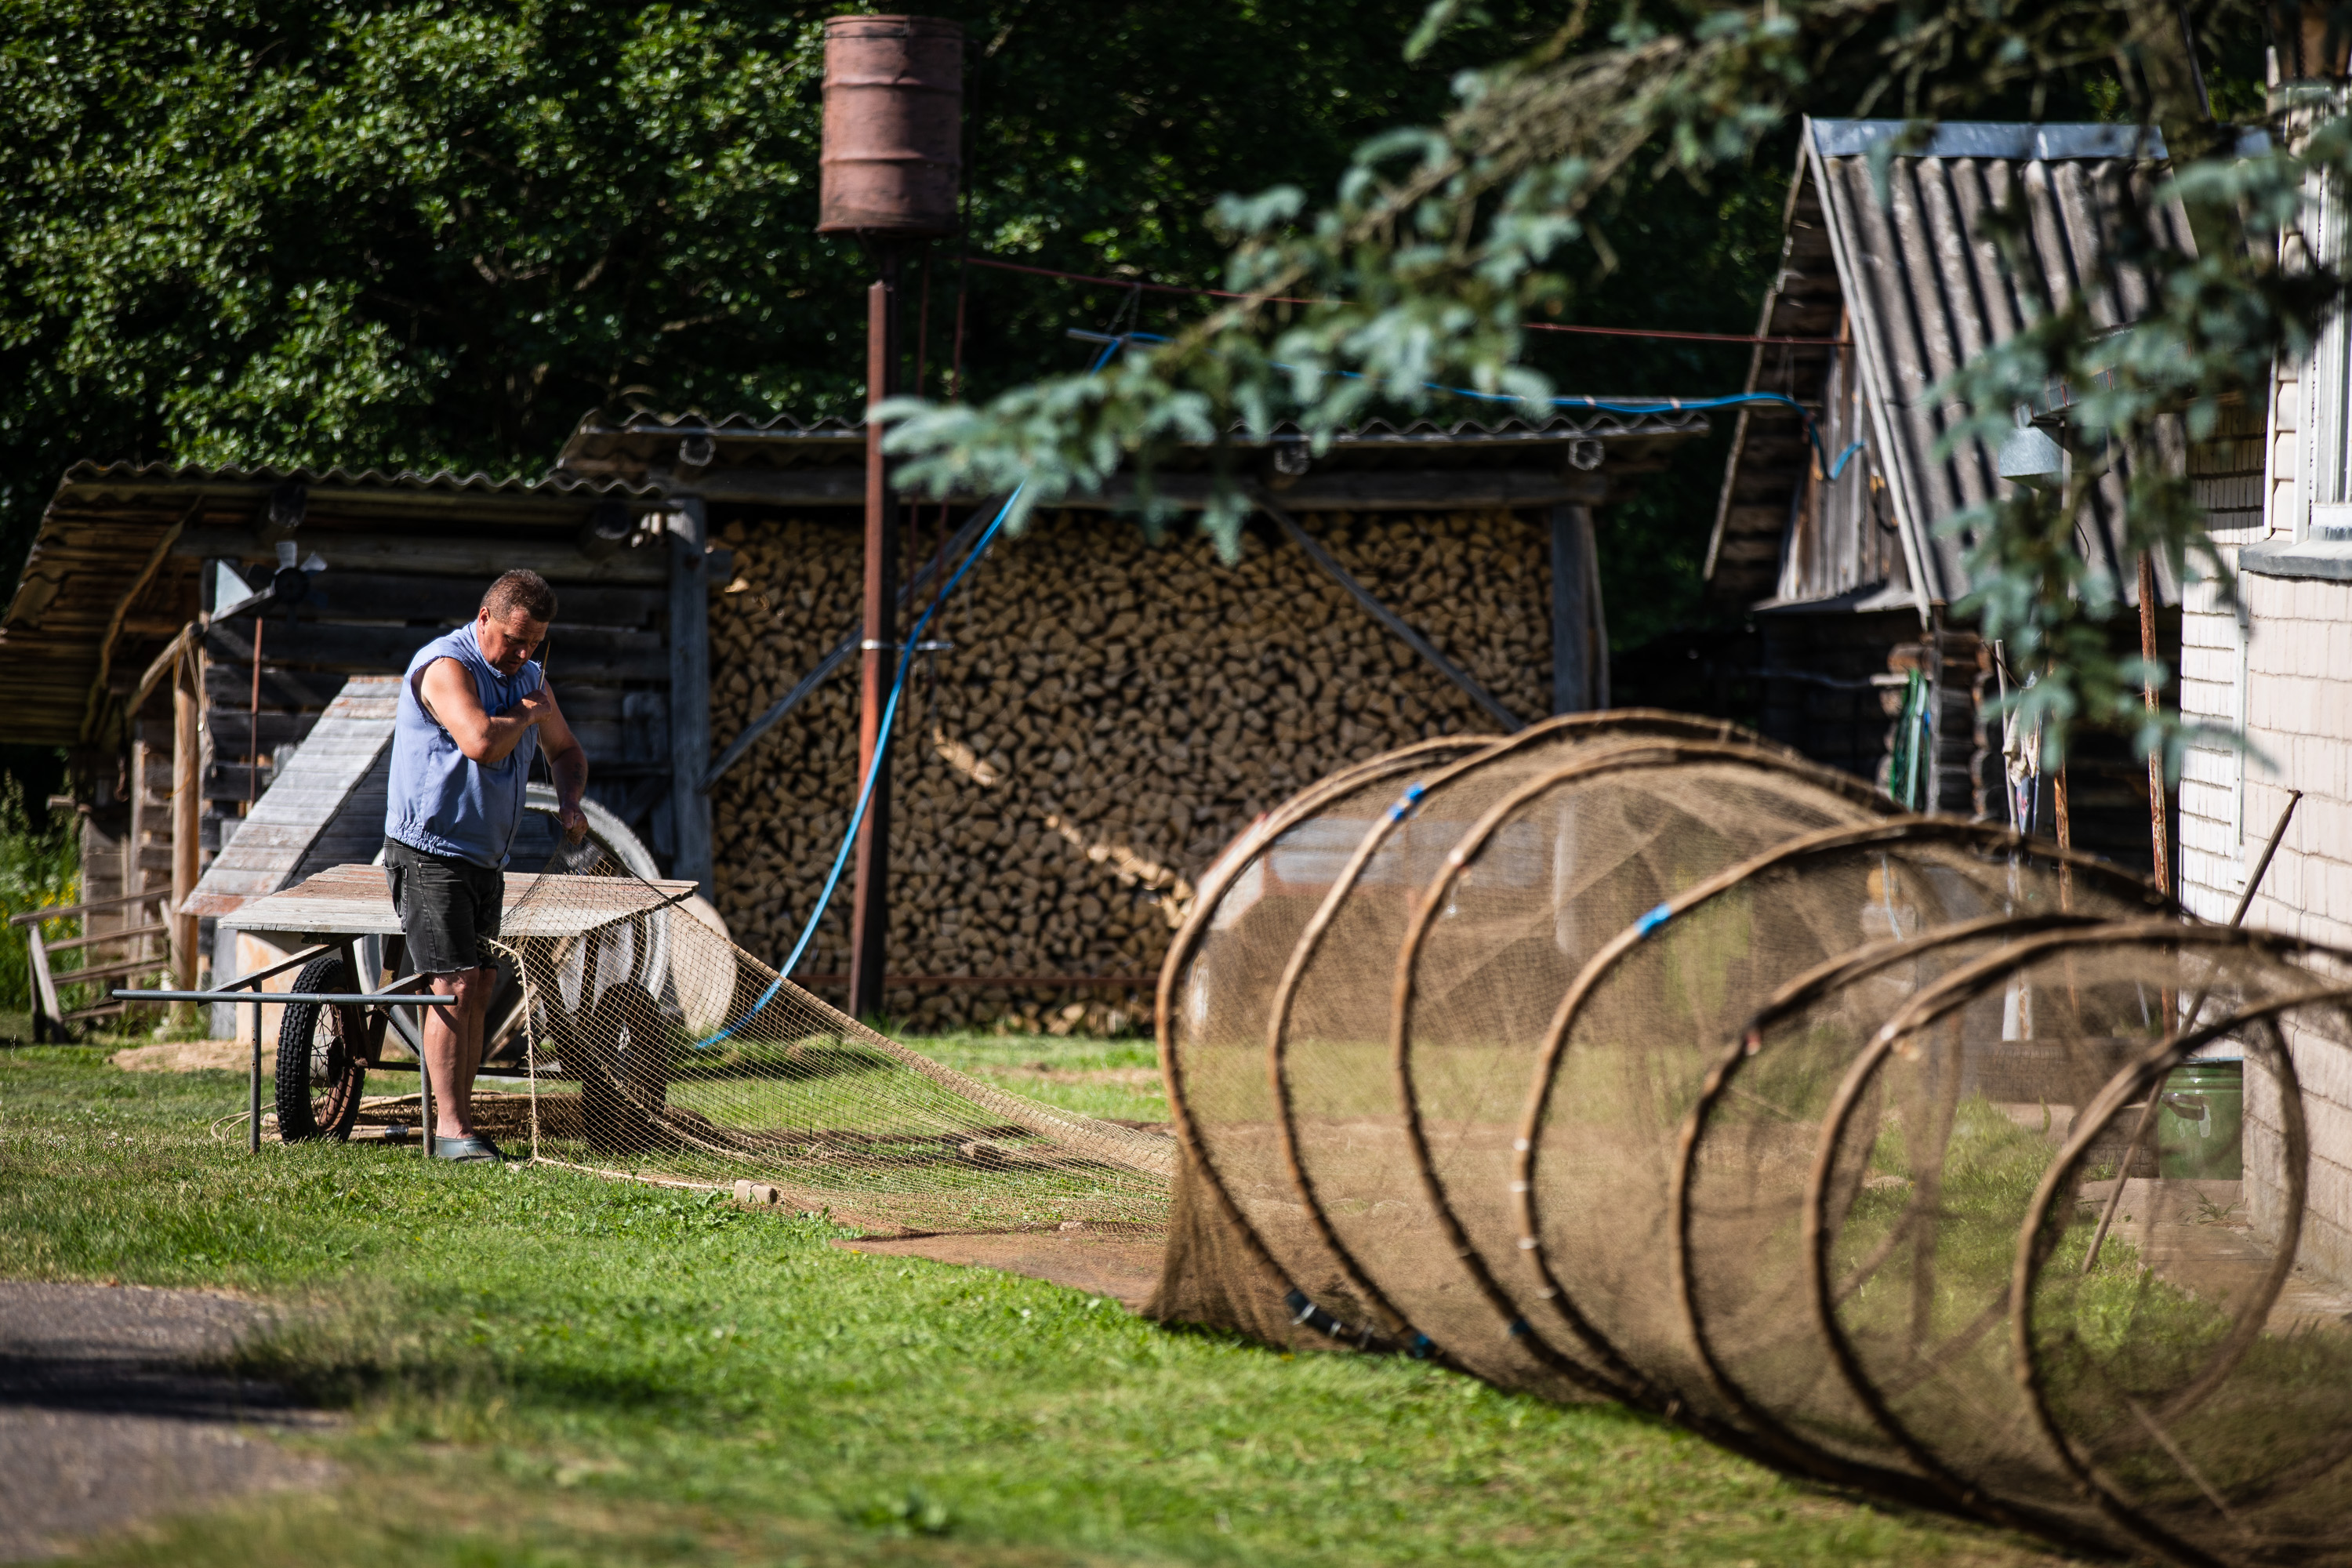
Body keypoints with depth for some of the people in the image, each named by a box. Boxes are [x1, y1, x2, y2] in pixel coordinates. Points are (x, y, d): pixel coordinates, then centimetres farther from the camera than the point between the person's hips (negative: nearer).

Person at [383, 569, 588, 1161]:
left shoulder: (529, 675, 12)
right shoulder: (445, 665, -16)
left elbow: (565, 750, 26)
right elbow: (481, 742, -33)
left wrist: (570, 800, 5)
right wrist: (527, 715, -13)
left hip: (486, 858, 9)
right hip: (430, 852, -9)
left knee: (479, 989, 6)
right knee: (455, 985, -15)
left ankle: (457, 1124, 10)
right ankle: (450, 1127, -14)